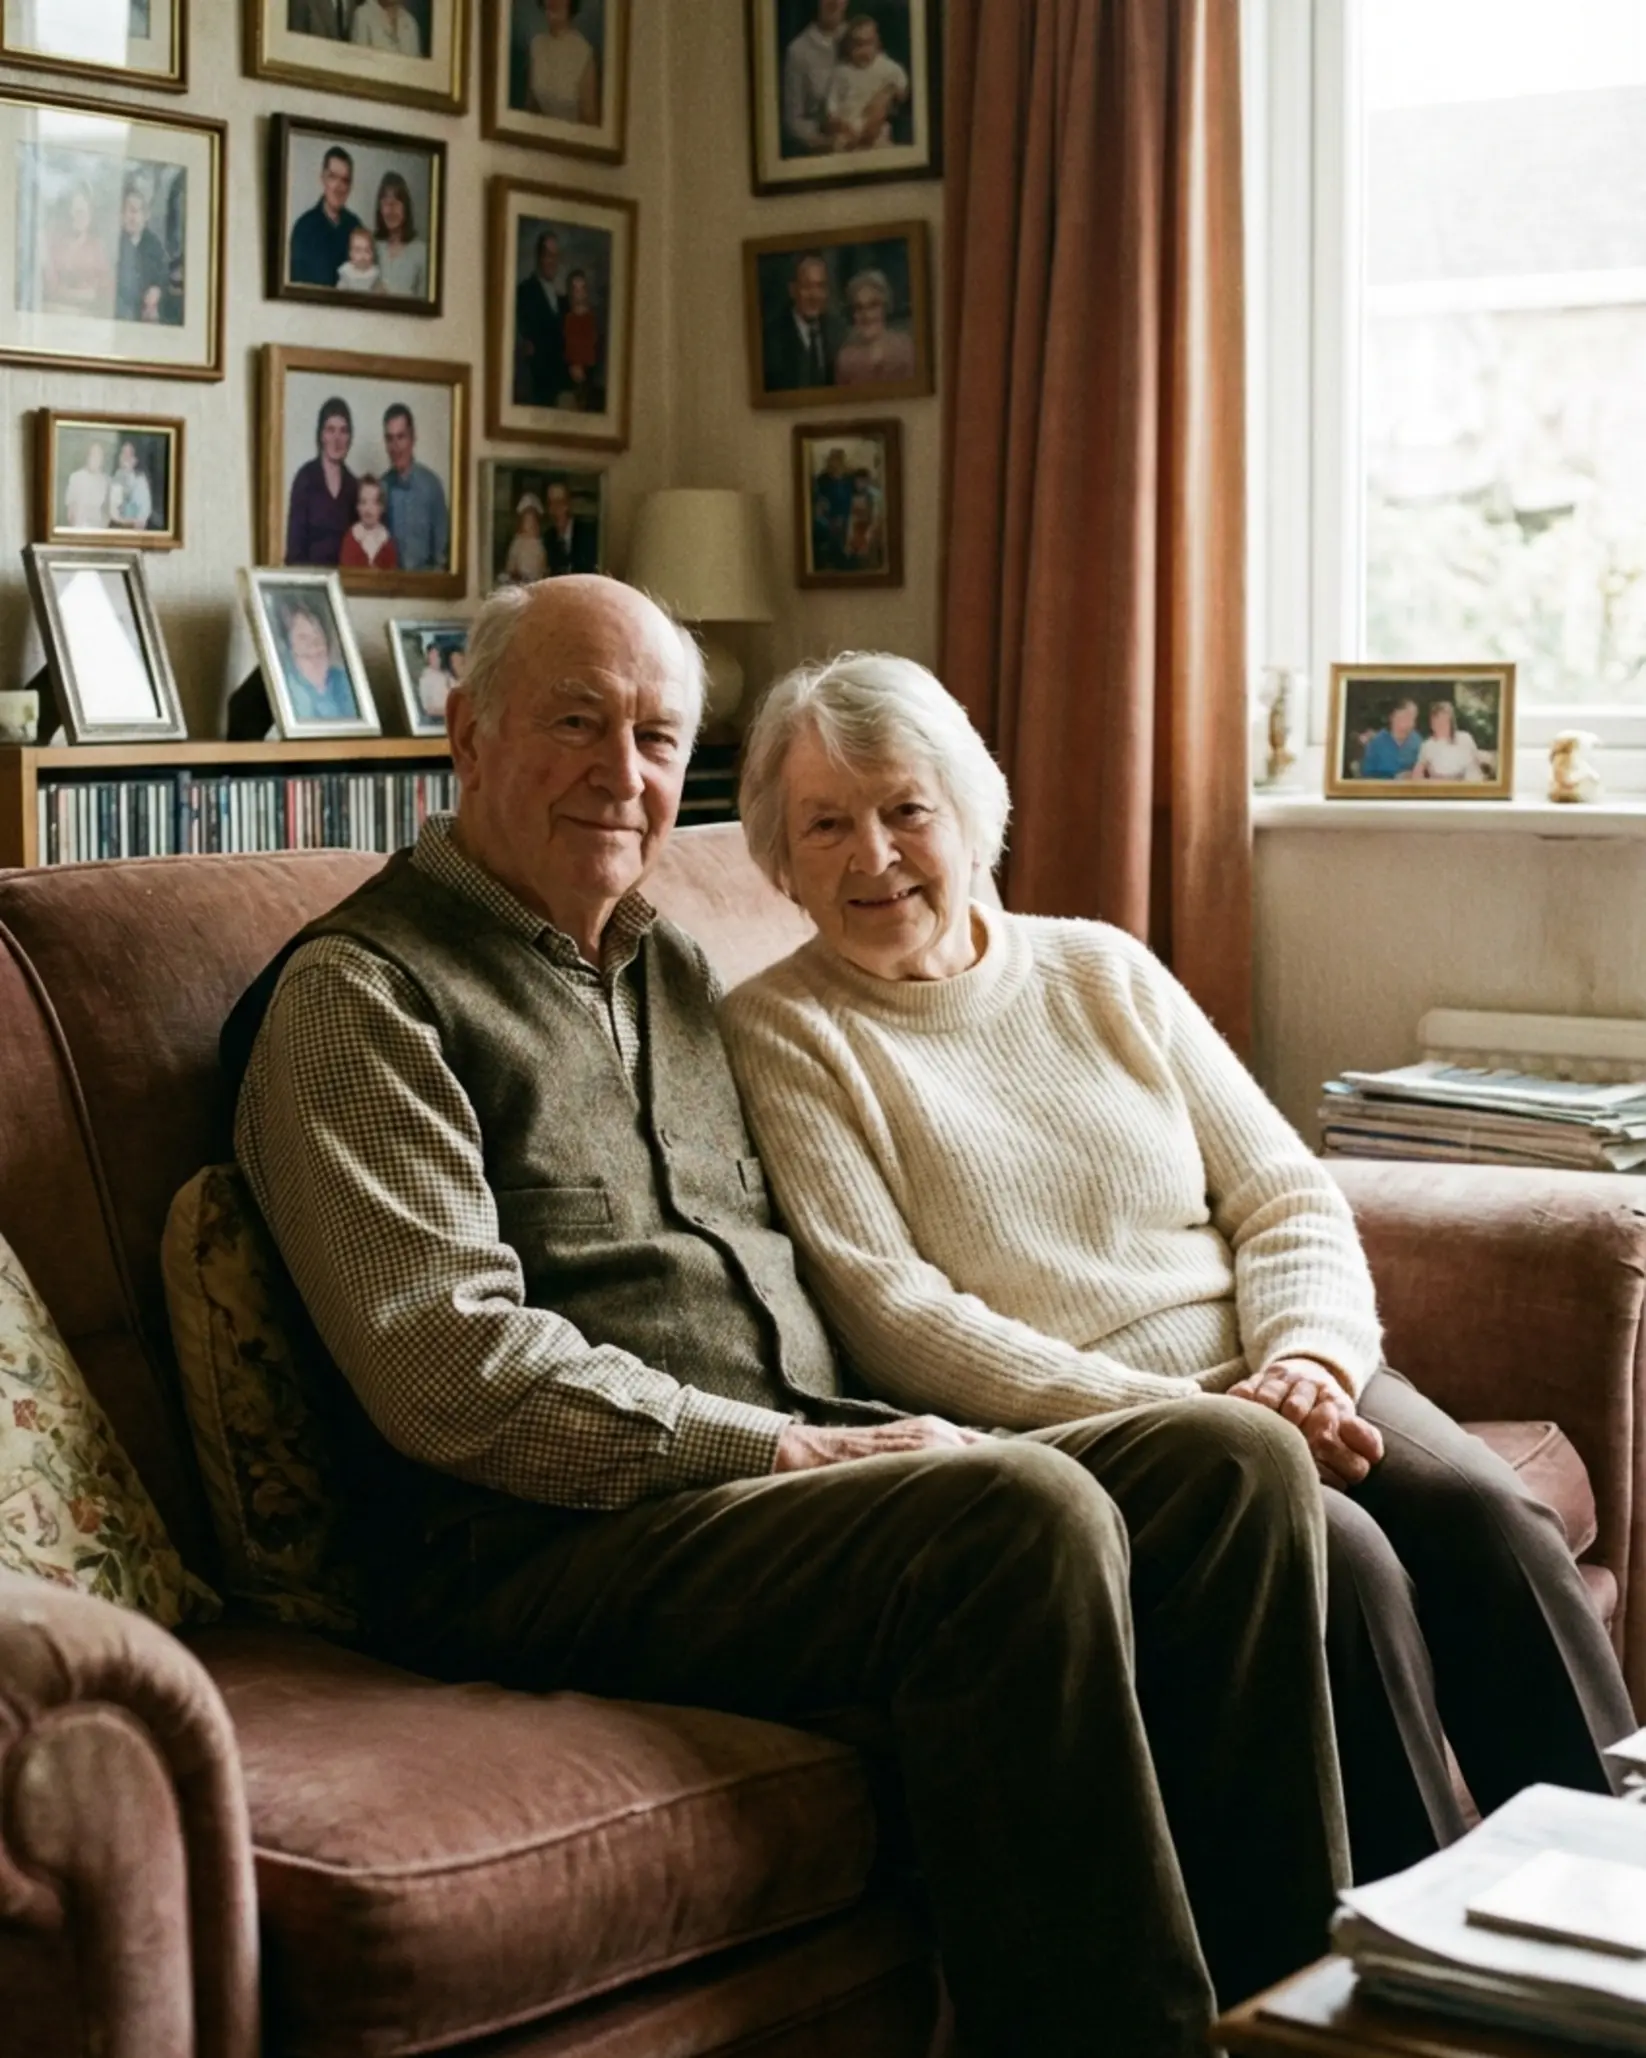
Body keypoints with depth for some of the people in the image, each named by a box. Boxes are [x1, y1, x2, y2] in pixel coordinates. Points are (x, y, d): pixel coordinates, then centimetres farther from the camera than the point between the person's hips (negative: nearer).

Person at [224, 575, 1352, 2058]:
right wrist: (786, 1454, -16)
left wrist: (886, 1434, 3)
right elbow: (451, 1369, -14)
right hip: (544, 1547, -8)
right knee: (1029, 1520, -31)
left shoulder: (676, 972, 24)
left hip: (812, 1474, 8)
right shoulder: (358, 992, -2)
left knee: (1240, 1462, -10)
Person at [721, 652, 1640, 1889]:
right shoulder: (780, 1035, 2)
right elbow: (895, 1321, -10)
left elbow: (1288, 1199, 12)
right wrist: (1186, 1411, -18)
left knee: (1487, 1515, -22)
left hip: (1258, 1386, 5)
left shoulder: (1103, 971, 16)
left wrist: (1308, 1358, -11)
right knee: (1337, 1557, -28)